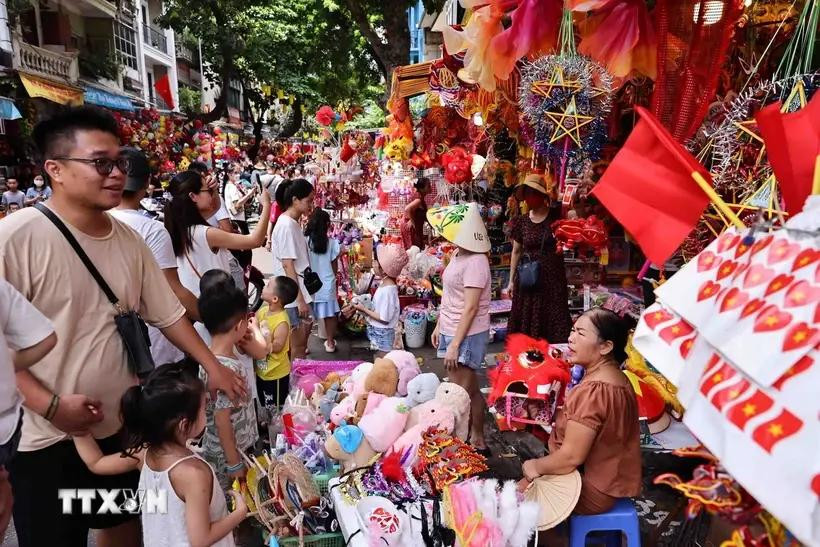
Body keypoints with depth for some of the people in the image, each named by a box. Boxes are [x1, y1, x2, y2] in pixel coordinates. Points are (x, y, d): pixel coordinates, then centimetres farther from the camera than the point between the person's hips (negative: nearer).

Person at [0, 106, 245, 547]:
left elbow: (168, 314, 8)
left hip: (124, 425, 6)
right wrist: (50, 405, -21)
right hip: (47, 438, -5)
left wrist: (212, 366, 4)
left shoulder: (128, 240, 2)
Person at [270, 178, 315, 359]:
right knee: (298, 344, 3)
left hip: (300, 291, 9)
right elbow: (287, 265, -20)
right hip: (293, 295, -9)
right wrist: (300, 299, -20)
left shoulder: (294, 223, 9)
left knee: (301, 341, 18)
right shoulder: (286, 225, -18)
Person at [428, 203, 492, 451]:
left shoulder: (475, 262, -21)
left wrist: (455, 345, -21)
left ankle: (476, 441, 18)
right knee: (467, 389, 18)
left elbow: (470, 308, -22)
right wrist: (439, 326, 17)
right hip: (451, 331, 9)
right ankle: (475, 439, 32)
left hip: (467, 335, -9)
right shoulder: (458, 254, 6)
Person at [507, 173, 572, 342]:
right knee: (527, 324, 4)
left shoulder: (556, 216, -2)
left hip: (553, 278, -2)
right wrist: (511, 280, 12)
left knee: (553, 322, -1)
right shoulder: (521, 221, 4)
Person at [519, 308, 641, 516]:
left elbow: (571, 458, -27)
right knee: (525, 484, 18)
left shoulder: (593, 391, -30)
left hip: (592, 490, -9)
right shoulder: (616, 377, 2)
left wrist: (535, 466, -11)